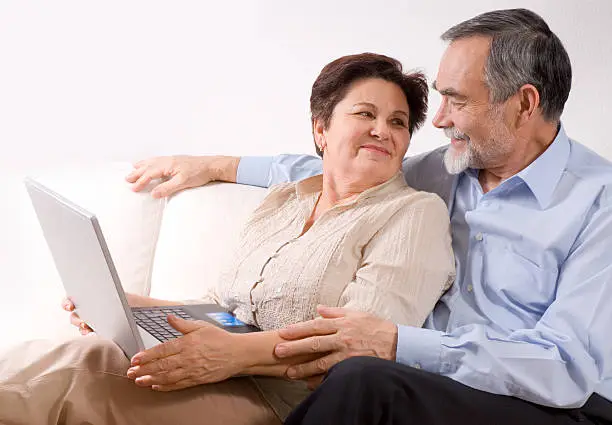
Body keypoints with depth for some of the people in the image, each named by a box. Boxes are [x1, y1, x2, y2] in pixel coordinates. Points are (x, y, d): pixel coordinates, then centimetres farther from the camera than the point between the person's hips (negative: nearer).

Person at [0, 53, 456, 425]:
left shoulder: (416, 213, -1)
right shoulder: (280, 201, 20)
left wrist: (241, 352, -28)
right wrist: (134, 308, 3)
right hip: (219, 375, 6)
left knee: (88, 368, -28)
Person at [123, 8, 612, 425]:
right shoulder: (450, 169, 11)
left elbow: (571, 367, -19)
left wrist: (393, 344, -27)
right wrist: (217, 166, 28)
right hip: (435, 382, 6)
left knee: (364, 380, -35)